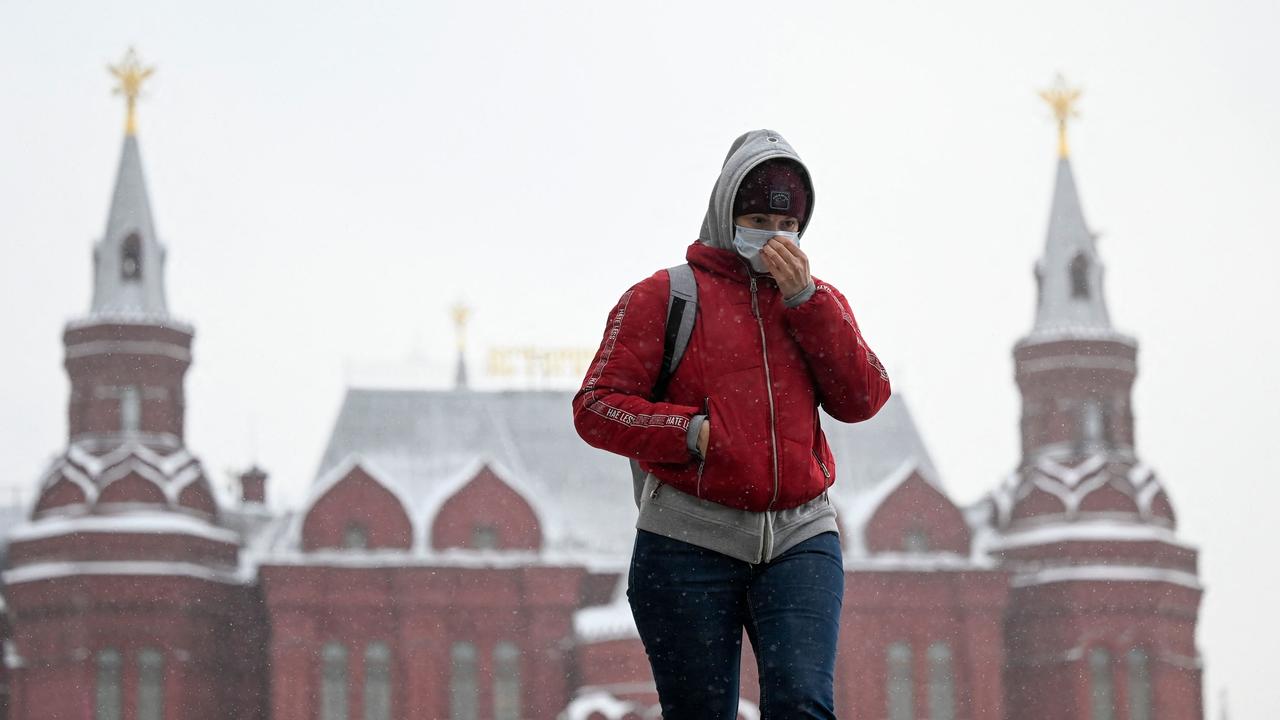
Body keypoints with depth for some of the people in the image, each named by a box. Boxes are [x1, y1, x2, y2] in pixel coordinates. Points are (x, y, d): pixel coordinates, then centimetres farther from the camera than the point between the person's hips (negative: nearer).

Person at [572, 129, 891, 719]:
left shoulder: (818, 302, 17)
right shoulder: (664, 296, 6)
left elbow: (862, 399, 2)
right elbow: (595, 407, -1)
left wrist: (804, 298, -5)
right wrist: (691, 432, -15)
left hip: (799, 538, 2)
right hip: (690, 543, -2)